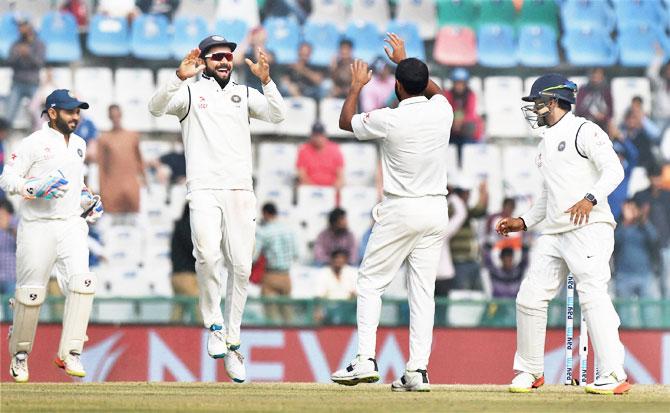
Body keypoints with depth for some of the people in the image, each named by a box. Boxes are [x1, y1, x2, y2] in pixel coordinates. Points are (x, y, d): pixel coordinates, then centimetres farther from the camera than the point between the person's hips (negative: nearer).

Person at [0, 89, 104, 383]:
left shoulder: (79, 144, 16)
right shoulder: (34, 143, -5)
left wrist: (87, 199, 17)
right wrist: (35, 188, -22)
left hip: (72, 224, 5)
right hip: (38, 227, -5)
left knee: (82, 282, -16)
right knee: (31, 292, 0)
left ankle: (70, 353, -14)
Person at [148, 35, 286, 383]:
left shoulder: (244, 94, 16)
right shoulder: (190, 92, 8)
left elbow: (277, 115, 0)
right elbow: (156, 107, -11)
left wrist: (266, 80, -16)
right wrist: (179, 77, -27)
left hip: (241, 192, 3)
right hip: (204, 191, -3)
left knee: (241, 268, 1)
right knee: (208, 256, -24)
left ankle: (231, 342, 12)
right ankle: (214, 325, -4)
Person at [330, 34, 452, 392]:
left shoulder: (389, 120, -14)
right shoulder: (442, 111, -1)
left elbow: (345, 122, 5)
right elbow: (434, 89, 26)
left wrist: (356, 86, 20)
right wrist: (405, 61, 32)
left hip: (400, 211, -5)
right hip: (436, 210, 5)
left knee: (370, 282, 6)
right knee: (423, 291, 4)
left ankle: (366, 360, -5)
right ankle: (418, 370, -2)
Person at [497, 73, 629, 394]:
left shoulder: (584, 131, -4)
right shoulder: (545, 144, 24)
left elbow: (613, 170, -15)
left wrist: (590, 198, -30)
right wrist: (523, 222, 22)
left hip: (589, 228, -9)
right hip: (554, 234, 9)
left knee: (593, 296, -18)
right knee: (529, 298, 5)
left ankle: (614, 375, -22)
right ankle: (531, 371, 17)